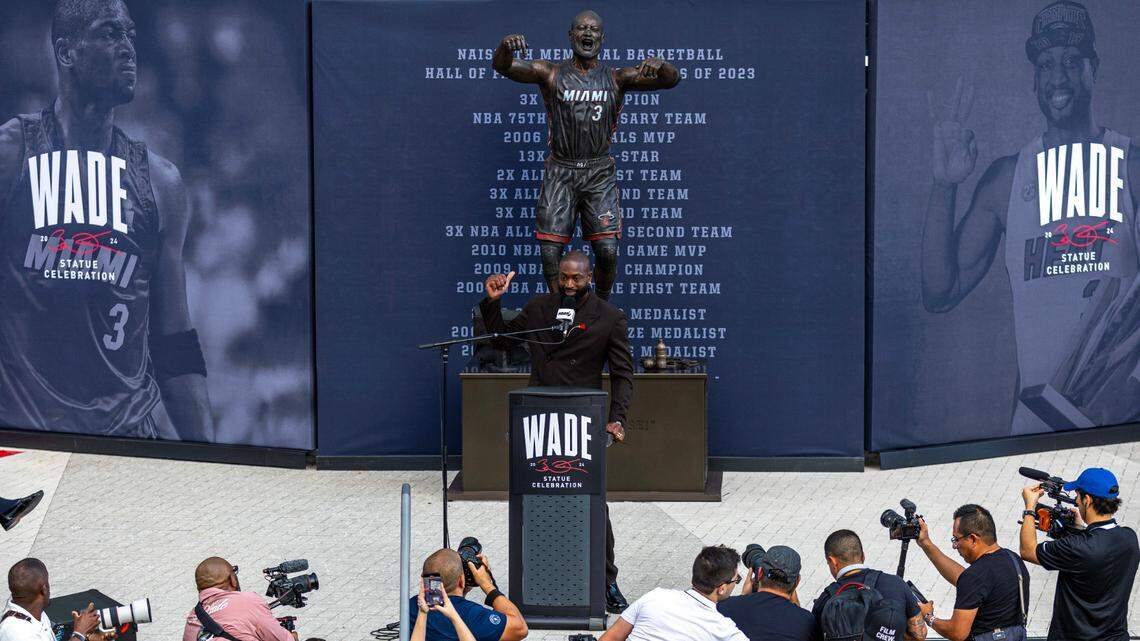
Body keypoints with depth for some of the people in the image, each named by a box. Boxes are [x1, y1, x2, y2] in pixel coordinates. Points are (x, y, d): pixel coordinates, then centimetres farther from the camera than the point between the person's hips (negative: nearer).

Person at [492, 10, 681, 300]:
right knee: (550, 251, -6)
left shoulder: (617, 79, 5)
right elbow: (501, 66, -10)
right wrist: (506, 47, -34)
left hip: (599, 174, 0)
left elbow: (671, 79, -2)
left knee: (608, 251, -10)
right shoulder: (551, 74, 2)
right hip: (560, 172, 0)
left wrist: (659, 66, -27)